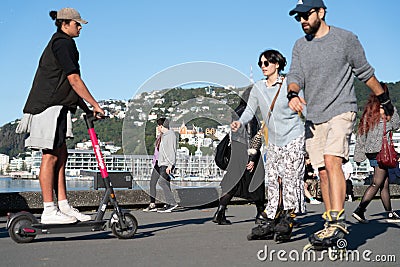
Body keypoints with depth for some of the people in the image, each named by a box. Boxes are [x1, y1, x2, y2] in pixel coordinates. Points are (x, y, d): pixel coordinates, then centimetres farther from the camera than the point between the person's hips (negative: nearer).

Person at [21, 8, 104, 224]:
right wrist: (95, 105, -12)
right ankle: (49, 211, -5)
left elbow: (67, 84, 21)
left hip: (56, 106, 11)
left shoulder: (58, 44, 23)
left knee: (61, 156, 9)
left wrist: (86, 108, 17)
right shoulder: (63, 43, -9)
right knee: (50, 157, -9)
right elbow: (74, 80, -16)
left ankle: (63, 206, 11)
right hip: (49, 105, -11)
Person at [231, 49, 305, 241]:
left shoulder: (289, 84, -8)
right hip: (274, 142, 5)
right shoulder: (258, 88, 5)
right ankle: (270, 222, 10)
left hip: (294, 139, -5)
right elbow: (250, 109, 4)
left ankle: (287, 223, -14)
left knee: (290, 177, -12)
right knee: (272, 180, 5)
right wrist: (240, 122, -16)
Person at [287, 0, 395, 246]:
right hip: (314, 117, 5)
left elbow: (365, 72, 9)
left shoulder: (346, 39, 1)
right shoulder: (300, 46, 13)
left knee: (332, 161, -24)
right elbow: (295, 75, 3)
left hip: (341, 110, -5)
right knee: (323, 171, 4)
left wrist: (385, 100, 16)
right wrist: (293, 94, -20)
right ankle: (332, 225, 13)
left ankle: (338, 221, -29)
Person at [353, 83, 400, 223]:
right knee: (376, 184, -7)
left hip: (370, 151, 6)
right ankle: (359, 210, -16)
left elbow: (361, 133, 9)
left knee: (385, 183, 12)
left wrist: (359, 155, 12)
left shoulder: (368, 110, 10)